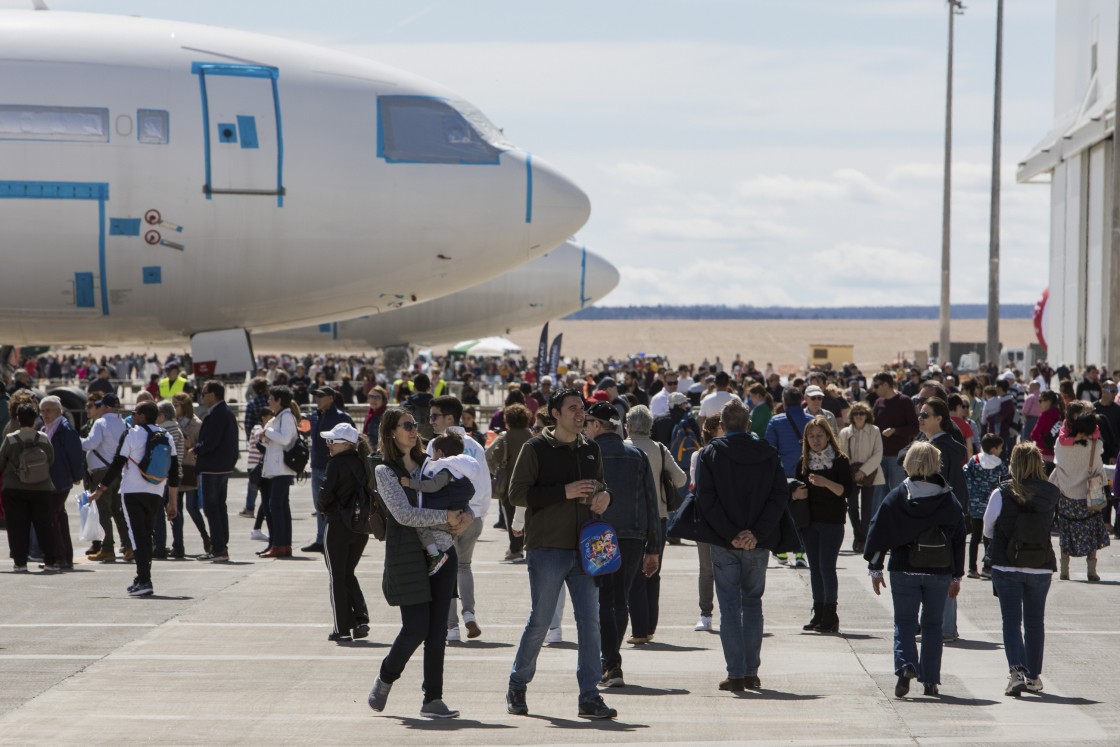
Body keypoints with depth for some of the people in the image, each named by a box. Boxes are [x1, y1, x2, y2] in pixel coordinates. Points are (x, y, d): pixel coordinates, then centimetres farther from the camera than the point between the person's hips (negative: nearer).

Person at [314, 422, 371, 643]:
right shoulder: (364, 463, 4)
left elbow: (325, 493, -15)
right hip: (362, 525, 6)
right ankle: (360, 619, 5)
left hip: (339, 524, -6)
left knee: (337, 577, 5)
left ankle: (342, 629, 5)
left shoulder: (336, 464, -14)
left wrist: (321, 507, 5)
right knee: (349, 573, 19)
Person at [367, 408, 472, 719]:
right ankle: (385, 678, 20)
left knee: (438, 630, 1)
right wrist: (446, 517, -17)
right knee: (416, 628, -7)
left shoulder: (427, 464, 14)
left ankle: (433, 699, 5)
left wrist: (467, 515, -4)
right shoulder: (385, 471, -3)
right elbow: (404, 514, -15)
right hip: (407, 558, -5)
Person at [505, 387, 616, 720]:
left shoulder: (591, 449, 12)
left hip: (584, 549, 5)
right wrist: (564, 492, -17)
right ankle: (517, 687, 20)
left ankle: (590, 697, 2)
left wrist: (603, 494, 1)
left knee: (590, 621, -1)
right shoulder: (536, 448, -4)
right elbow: (517, 493, -9)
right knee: (540, 621, 1)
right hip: (547, 549, -5)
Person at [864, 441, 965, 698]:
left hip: (904, 571, -1)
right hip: (940, 572, 1)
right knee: (933, 624, 10)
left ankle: (906, 664, -20)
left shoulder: (896, 497, -3)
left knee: (904, 622, 5)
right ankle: (930, 680, 9)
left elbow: (878, 534, -4)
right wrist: (957, 576, 14)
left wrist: (875, 569, 4)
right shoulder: (949, 499, 2)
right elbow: (959, 539, 6)